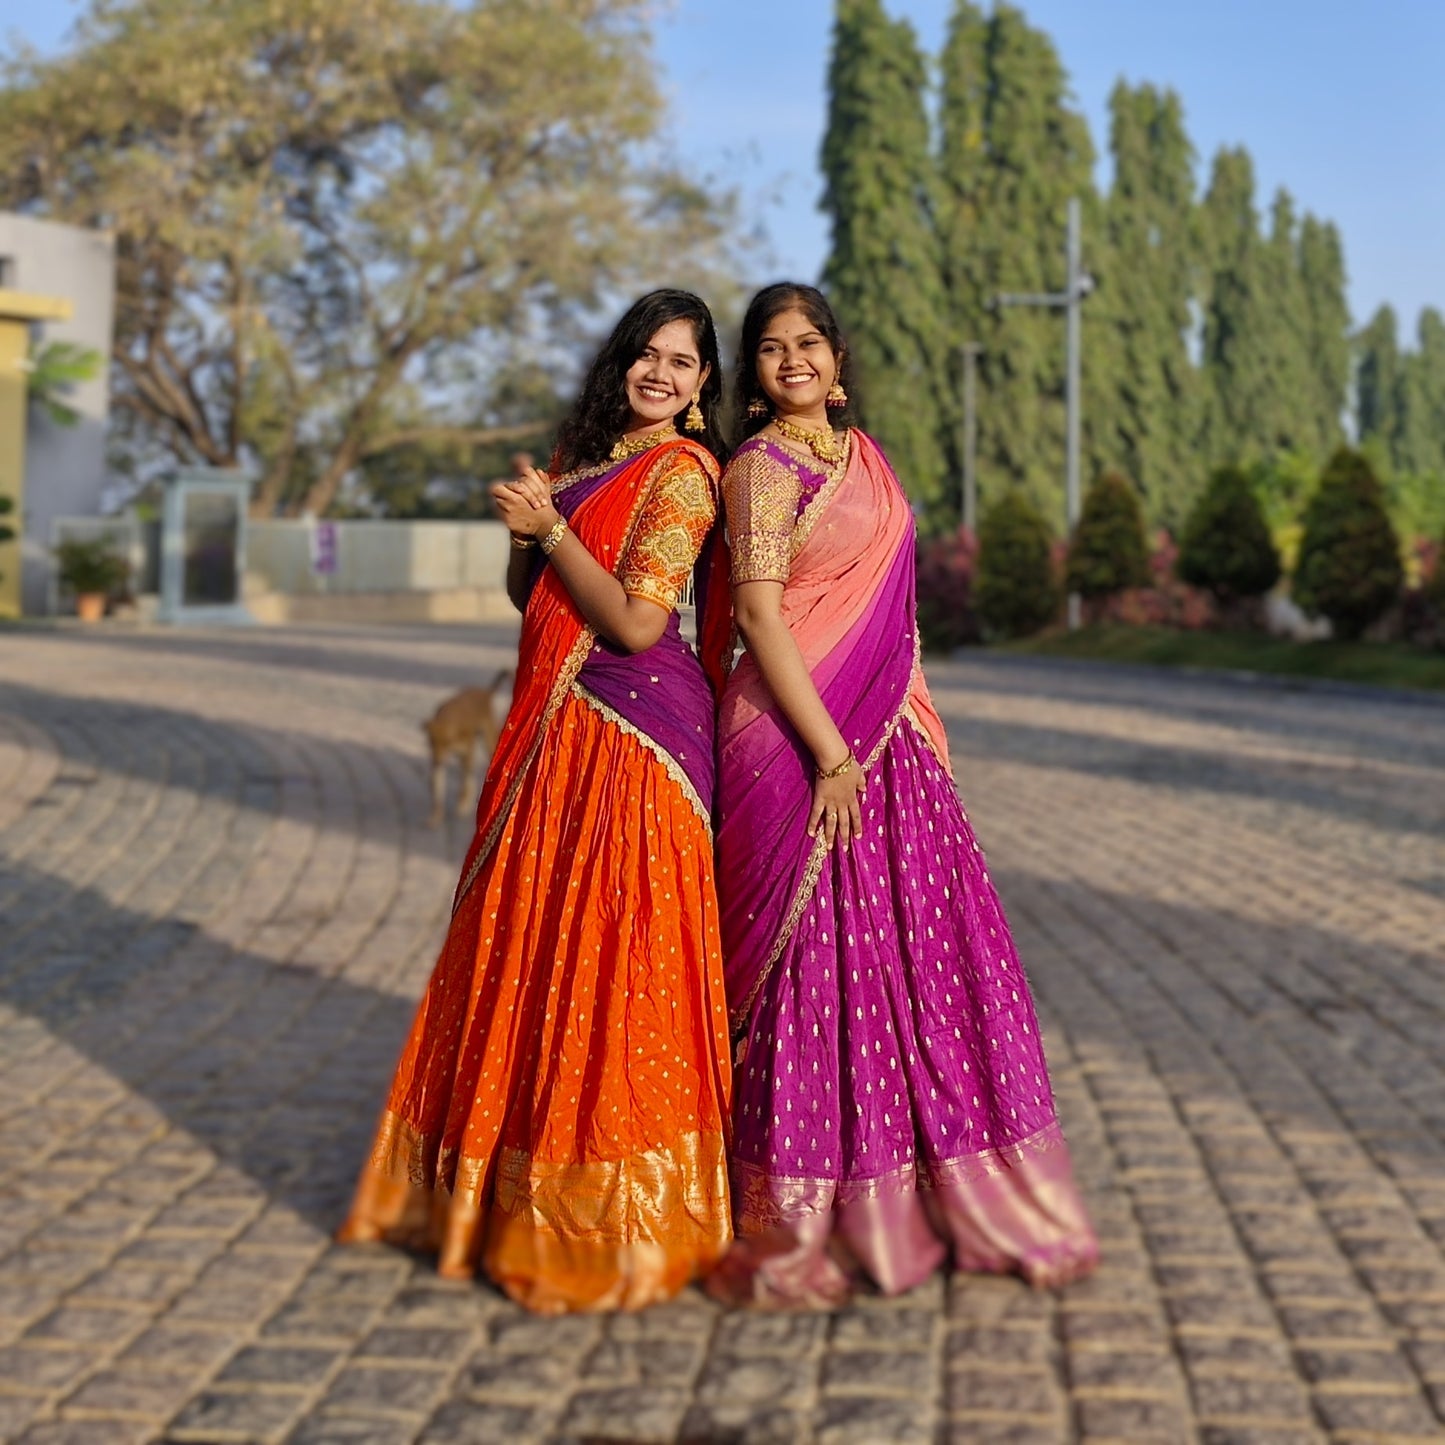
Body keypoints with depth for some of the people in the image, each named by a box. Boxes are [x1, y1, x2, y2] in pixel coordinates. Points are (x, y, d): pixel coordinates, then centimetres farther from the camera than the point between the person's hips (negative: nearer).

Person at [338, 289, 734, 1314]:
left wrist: (550, 528, -11)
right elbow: (530, 598, 18)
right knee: (529, 950, 14)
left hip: (634, 735, -9)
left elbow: (636, 623, -17)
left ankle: (610, 1222, 7)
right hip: (557, 729, 9)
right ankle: (506, 1187, 29)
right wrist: (524, 530, 0)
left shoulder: (681, 472, -9)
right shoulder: (587, 455, 17)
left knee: (608, 962, -5)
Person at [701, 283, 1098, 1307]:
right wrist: (829, 756, -19)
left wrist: (921, 727, 14)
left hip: (891, 741, 7)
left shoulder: (865, 456, 17)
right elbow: (760, 619, -14)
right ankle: (801, 1227, 7)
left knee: (932, 947, 9)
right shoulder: (760, 467, -6)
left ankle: (966, 1202, 21)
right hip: (799, 740, -7)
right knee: (821, 957, -4)